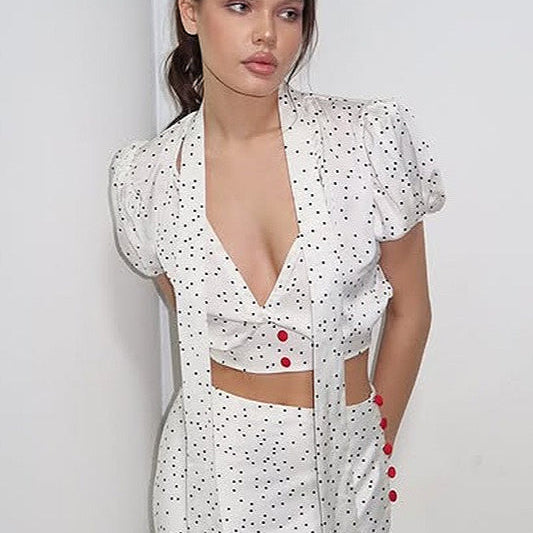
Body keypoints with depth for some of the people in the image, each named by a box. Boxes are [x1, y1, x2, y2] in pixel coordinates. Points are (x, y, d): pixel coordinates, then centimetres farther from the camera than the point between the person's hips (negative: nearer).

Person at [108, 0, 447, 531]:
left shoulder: (372, 137, -13)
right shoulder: (146, 175, -8)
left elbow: (409, 312, -2)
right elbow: (192, 328, 6)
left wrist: (378, 444, 6)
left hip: (343, 460, 0)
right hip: (211, 466, 1)